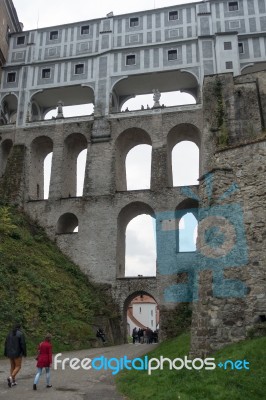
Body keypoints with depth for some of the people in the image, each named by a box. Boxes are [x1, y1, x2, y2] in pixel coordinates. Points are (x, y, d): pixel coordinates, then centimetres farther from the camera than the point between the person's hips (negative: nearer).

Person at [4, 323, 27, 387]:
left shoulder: (10, 333, 4)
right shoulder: (21, 334, -12)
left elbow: (6, 343, 5)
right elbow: (23, 344, -15)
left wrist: (6, 353, 12)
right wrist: (24, 353, -5)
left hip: (10, 353, 6)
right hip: (17, 353, -6)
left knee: (12, 366, 17)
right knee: (18, 367, 3)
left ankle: (13, 381, 18)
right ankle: (11, 378, -18)